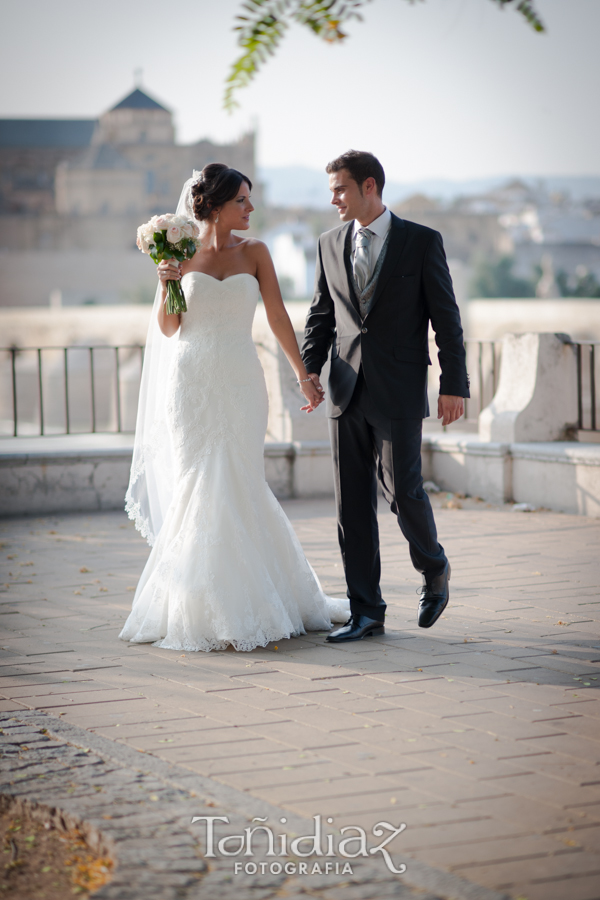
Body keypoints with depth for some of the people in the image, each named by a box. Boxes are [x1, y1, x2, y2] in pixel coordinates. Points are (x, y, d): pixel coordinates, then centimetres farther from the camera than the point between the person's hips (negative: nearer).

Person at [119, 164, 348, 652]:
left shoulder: (254, 252, 6)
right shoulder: (181, 252, 3)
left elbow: (277, 315, 5)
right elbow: (168, 329, 3)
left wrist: (304, 373, 1)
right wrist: (167, 286, -14)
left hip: (240, 382, 1)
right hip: (192, 381, -1)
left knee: (235, 487, -2)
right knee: (198, 487, -1)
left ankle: (241, 605, 11)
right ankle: (201, 607, 9)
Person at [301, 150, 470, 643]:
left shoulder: (422, 242, -3)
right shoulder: (330, 244, 10)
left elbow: (446, 317, -3)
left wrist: (454, 385, -8)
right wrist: (310, 367, 0)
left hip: (399, 391, -4)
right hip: (348, 393, 4)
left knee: (402, 489, -6)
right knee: (353, 501, 3)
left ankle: (434, 568, 24)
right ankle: (366, 611, 10)